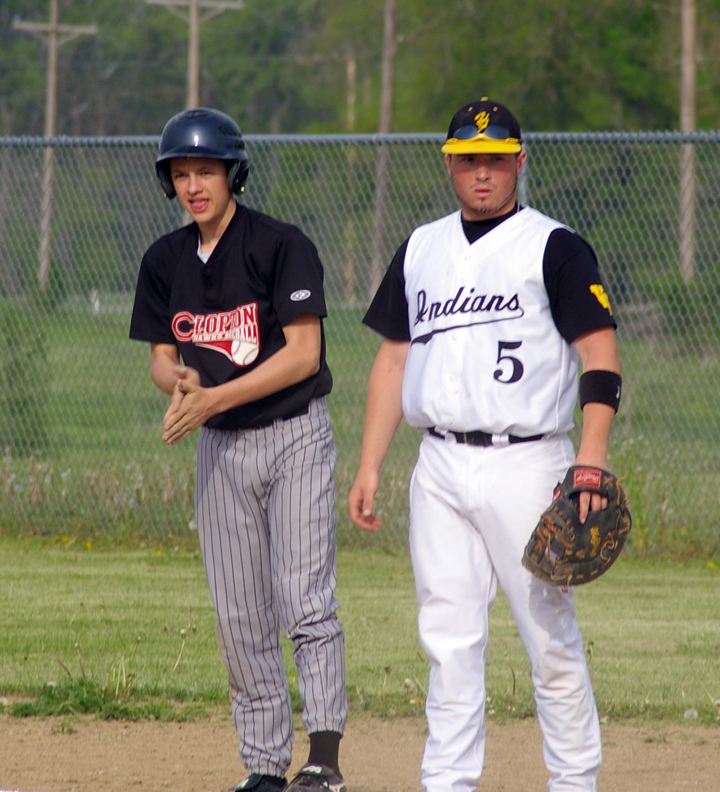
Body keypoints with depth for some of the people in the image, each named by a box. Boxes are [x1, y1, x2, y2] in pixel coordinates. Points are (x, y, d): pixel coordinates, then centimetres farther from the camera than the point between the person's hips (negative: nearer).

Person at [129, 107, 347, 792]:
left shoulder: (281, 246, -12)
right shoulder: (166, 261, 5)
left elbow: (303, 353, -18)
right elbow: (162, 357, 10)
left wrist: (213, 397, -24)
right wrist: (179, 383, -15)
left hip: (294, 436, -6)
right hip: (220, 449, 6)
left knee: (305, 601, -14)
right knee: (239, 617, 6)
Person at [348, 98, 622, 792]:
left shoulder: (554, 248, -2)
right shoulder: (421, 250, 15)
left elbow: (601, 357, -8)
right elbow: (393, 358, 18)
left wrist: (591, 460, -19)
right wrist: (369, 467, 12)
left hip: (524, 465, -5)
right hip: (439, 468, 5)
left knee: (549, 635, -4)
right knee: (448, 637, 5)